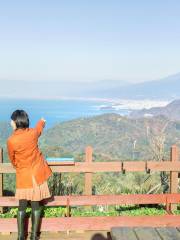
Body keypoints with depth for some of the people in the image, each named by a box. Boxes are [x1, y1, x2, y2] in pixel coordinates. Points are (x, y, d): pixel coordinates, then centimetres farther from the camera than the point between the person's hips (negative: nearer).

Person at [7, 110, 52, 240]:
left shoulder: (11, 141, -17)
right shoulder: (33, 133, -8)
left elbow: (13, 160, 0)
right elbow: (41, 124, 18)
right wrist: (42, 121, 43)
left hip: (23, 176, -2)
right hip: (37, 174, 2)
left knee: (22, 206, 11)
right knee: (36, 206, 10)